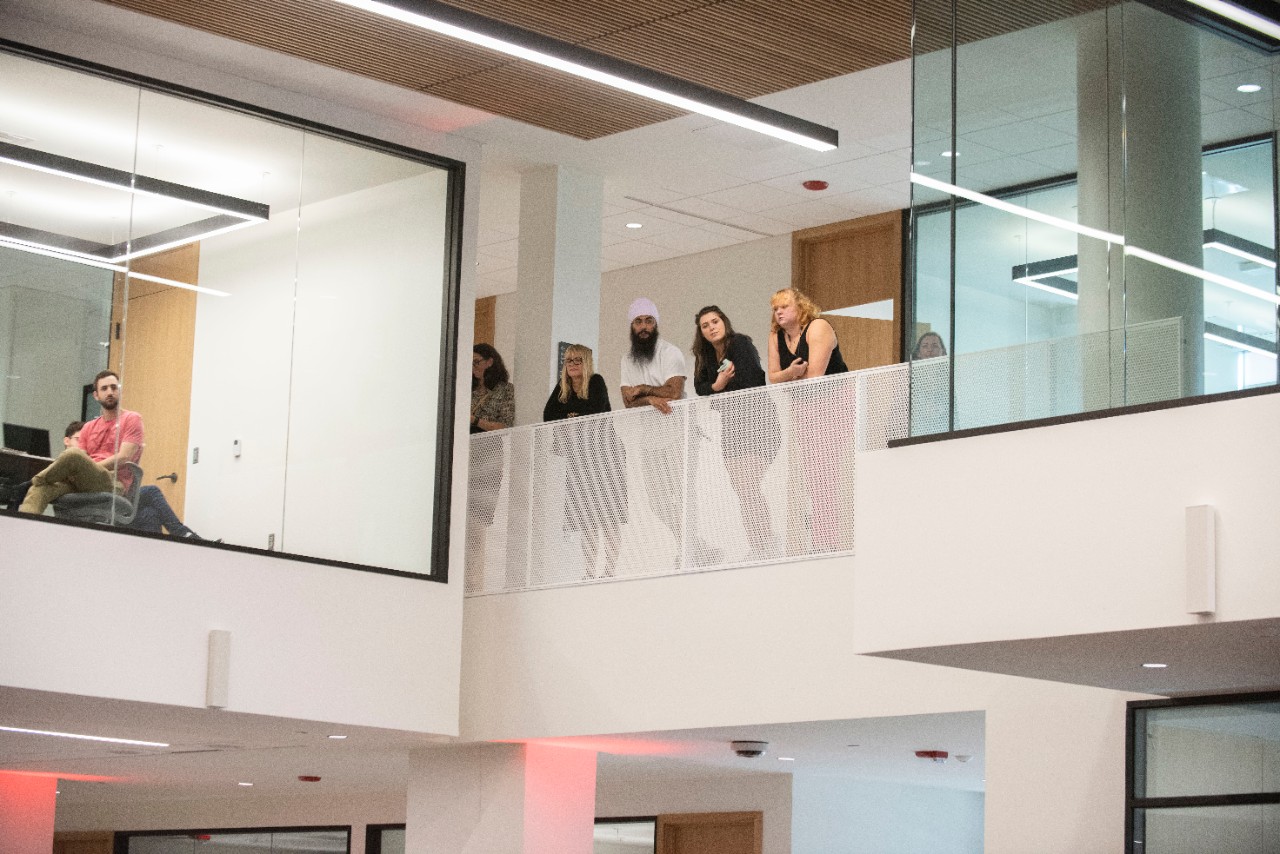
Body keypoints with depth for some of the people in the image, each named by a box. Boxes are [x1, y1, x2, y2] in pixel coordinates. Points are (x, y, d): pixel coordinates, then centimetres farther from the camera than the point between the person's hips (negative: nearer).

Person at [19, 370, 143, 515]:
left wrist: (89, 468, -12)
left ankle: (37, 480, -11)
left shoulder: (132, 419, 10)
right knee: (41, 488, -28)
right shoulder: (89, 427, 28)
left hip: (114, 484, -5)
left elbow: (124, 458, -4)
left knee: (73, 454, -34)